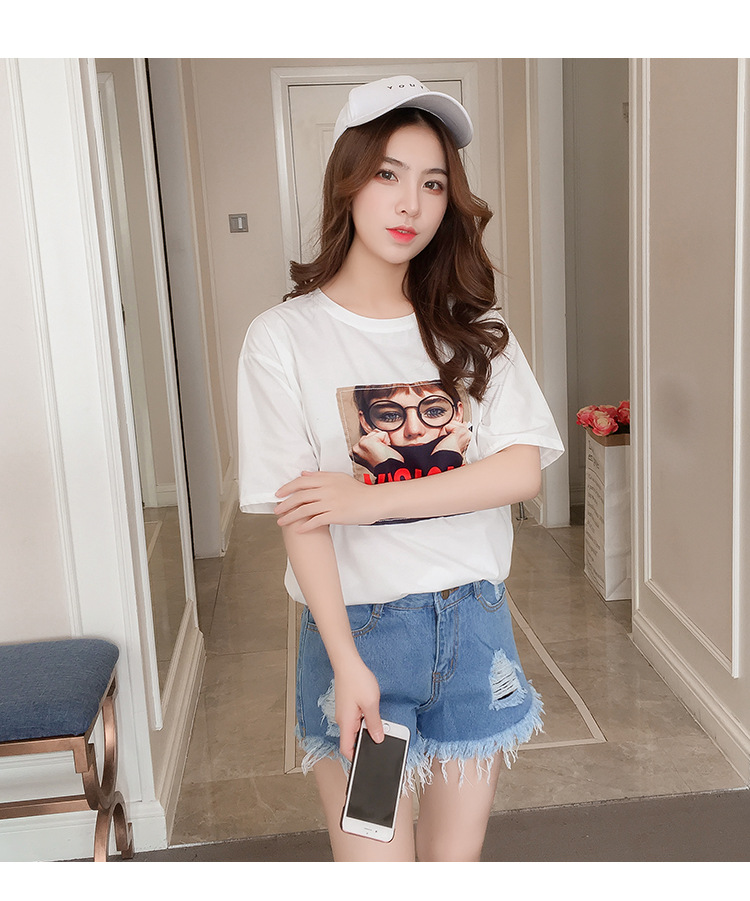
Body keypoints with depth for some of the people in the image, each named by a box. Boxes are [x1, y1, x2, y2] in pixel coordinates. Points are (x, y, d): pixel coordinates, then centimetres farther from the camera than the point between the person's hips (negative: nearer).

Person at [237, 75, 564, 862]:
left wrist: (372, 498, -17)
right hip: (356, 624, -3)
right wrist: (347, 663, -15)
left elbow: (522, 470, -8)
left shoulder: (472, 329, 3)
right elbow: (298, 515, -11)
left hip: (473, 622, 3)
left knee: (455, 858, 16)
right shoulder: (284, 337, -8)